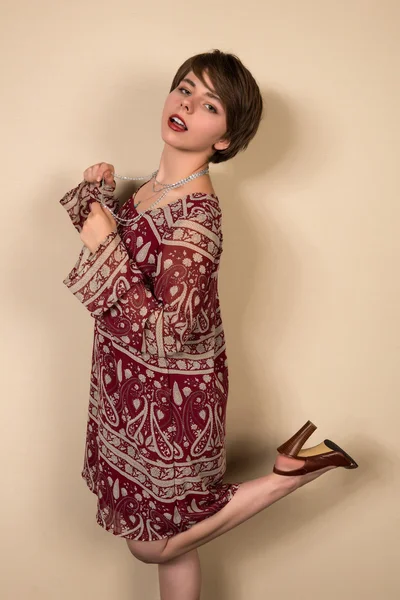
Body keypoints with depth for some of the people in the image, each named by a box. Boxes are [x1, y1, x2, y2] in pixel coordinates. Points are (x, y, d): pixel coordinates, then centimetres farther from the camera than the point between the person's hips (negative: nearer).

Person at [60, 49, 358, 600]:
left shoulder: (196, 217, -27)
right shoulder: (157, 184, 0)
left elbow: (167, 334, -29)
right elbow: (131, 253, 15)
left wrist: (105, 248, -28)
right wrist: (101, 193, 1)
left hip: (170, 395, -8)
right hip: (136, 386, 8)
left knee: (153, 545, 12)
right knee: (165, 532, 23)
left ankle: (292, 471, 12)